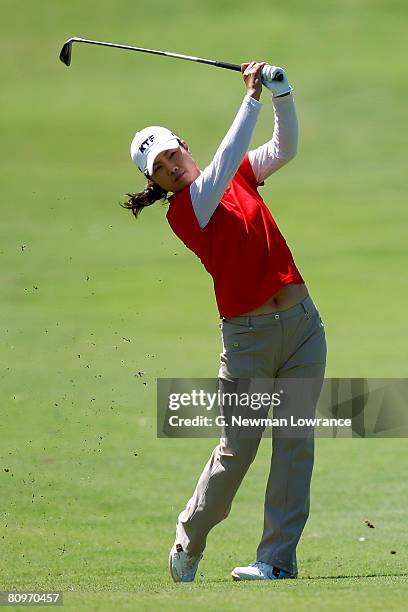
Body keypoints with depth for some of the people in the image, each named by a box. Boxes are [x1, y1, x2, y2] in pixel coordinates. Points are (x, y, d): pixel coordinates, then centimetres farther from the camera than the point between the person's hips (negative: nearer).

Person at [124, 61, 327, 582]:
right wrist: (252, 98, -22)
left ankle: (277, 558, 0)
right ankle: (188, 543, 19)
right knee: (237, 449, -2)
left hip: (302, 323, 4)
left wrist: (281, 93, -11)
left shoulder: (243, 176, 11)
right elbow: (222, 166, -20)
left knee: (295, 440, -2)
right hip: (247, 337, -4)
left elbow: (286, 146, 4)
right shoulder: (182, 212, -8)